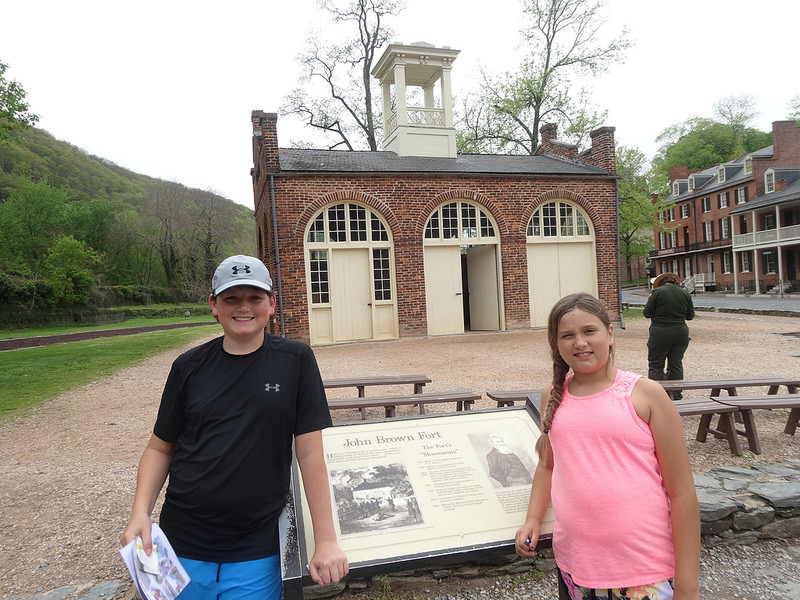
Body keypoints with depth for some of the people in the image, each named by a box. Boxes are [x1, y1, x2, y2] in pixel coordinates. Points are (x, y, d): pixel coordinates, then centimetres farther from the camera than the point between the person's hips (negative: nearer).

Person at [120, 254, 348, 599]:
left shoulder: (295, 361, -7)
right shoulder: (189, 367, 0)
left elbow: (310, 454, -8)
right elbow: (160, 448, 8)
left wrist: (326, 542, -9)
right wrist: (140, 513, -7)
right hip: (182, 547, 2)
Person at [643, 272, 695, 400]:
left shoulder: (657, 292, -9)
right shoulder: (685, 293, 4)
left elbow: (647, 313, -6)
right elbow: (690, 315, 9)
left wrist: (650, 300, 10)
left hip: (660, 333, -4)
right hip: (681, 333, 4)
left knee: (655, 365, 4)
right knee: (676, 364, 13)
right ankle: (676, 396, 17)